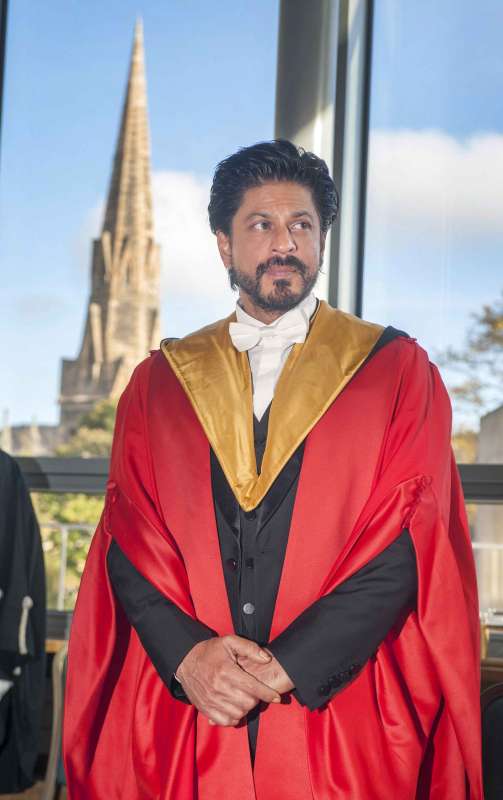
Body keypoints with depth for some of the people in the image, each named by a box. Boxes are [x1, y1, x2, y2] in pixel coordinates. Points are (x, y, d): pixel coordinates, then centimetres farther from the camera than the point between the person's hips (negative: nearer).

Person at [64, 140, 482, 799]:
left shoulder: (398, 370, 3)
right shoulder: (158, 382, 9)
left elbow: (408, 544, -6)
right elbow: (127, 543, 3)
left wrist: (288, 666, -13)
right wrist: (189, 654, -14)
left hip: (341, 721, -1)